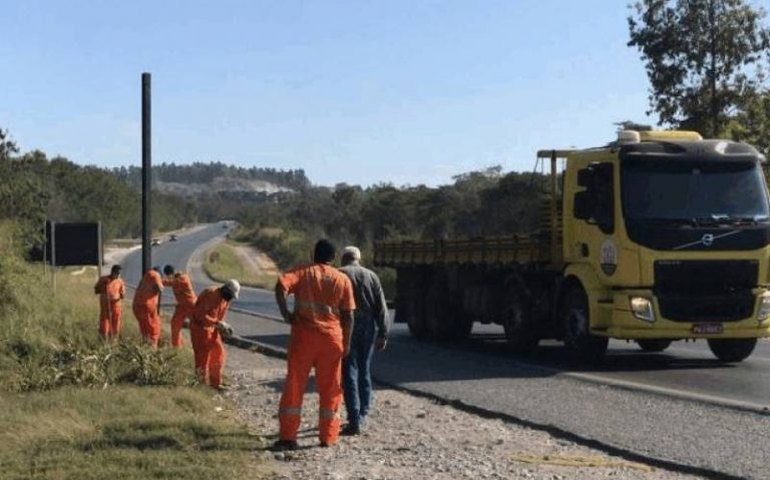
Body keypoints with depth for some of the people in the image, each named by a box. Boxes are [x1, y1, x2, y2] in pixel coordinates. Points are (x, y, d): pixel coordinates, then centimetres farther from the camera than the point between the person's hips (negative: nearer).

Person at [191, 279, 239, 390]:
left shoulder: (226, 299, 2)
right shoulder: (209, 294, -25)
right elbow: (200, 315, -29)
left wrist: (223, 327, -6)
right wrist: (218, 323, -32)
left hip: (212, 329, 8)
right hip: (200, 328, -8)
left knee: (218, 354, 8)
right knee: (203, 356, -5)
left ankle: (215, 383, 18)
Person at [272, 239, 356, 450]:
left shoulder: (303, 272, 2)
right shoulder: (343, 280, 6)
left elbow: (281, 285, -18)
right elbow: (348, 315, 2)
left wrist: (285, 313, -10)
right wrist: (346, 342, 7)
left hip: (304, 336, -1)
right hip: (332, 338, 1)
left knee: (295, 385, 3)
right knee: (329, 388, 10)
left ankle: (287, 437, 1)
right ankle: (328, 437, 13)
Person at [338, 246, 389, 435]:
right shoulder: (371, 276, 11)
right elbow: (382, 307, 7)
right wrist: (383, 334, 7)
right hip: (368, 326, 4)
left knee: (350, 372, -4)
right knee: (364, 370, 17)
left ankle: (354, 421, -10)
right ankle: (362, 414, 23)